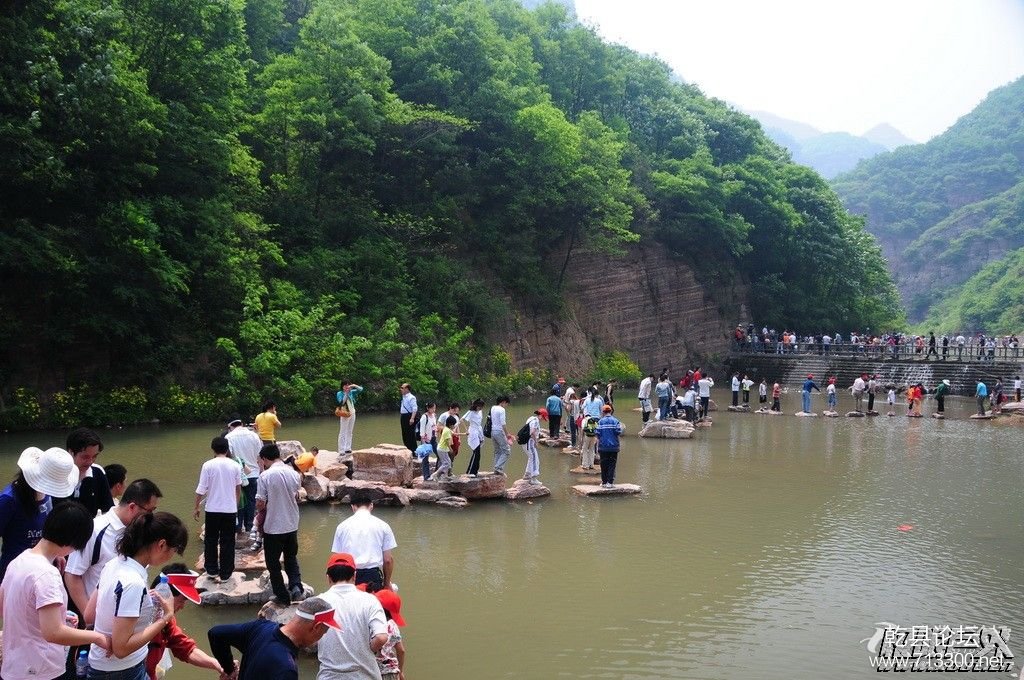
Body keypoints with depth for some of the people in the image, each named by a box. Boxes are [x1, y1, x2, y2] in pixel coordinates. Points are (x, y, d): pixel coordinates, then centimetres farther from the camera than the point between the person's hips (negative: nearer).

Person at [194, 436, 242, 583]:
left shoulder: (208, 465, -8)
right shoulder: (235, 465, -1)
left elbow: (201, 489, -8)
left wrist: (196, 507, 4)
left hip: (213, 509, -1)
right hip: (230, 510, 1)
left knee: (211, 540, 14)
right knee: (227, 542, 8)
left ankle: (211, 569, 21)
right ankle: (225, 573, 10)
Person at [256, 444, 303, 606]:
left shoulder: (265, 476, -17)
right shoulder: (294, 474, -2)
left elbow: (260, 504, -15)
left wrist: (262, 511, 6)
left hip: (273, 527, -5)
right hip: (292, 524, 5)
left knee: (273, 563, 11)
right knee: (291, 557, 22)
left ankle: (283, 597, 16)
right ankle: (296, 585, 3)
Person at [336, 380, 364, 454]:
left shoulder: (351, 392, 7)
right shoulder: (339, 393, -5)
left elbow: (361, 390, 3)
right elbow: (342, 402, -18)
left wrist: (355, 386, -13)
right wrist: (346, 393, -20)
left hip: (352, 413, 5)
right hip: (344, 414, -5)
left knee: (349, 432, 11)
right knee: (343, 433, -5)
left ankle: (348, 448, 17)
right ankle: (341, 450, -6)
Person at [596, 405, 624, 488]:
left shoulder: (600, 422, -3)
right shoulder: (615, 421, -4)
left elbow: (598, 435, -3)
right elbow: (618, 432, -8)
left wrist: (597, 446, 8)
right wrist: (622, 429, 14)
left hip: (603, 447, 0)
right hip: (614, 447, 0)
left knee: (604, 465, 9)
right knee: (612, 464, 3)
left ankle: (604, 482, 13)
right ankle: (610, 482, -2)